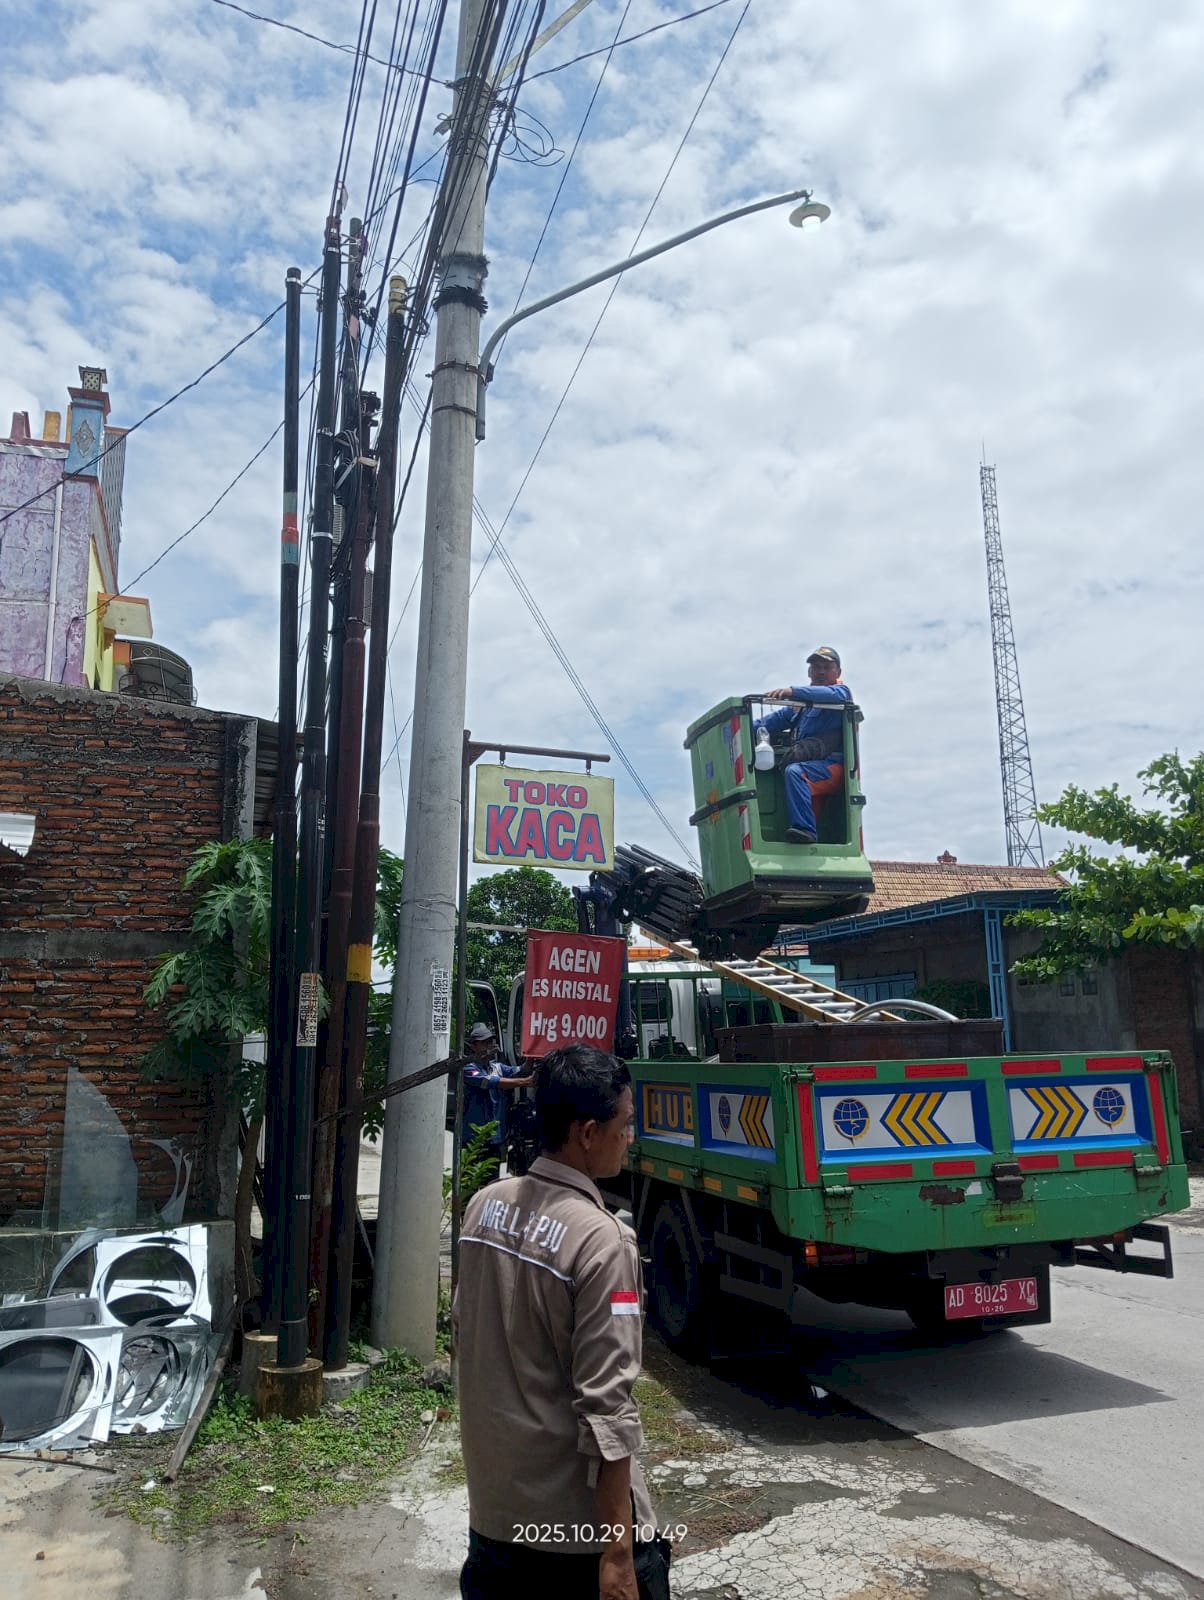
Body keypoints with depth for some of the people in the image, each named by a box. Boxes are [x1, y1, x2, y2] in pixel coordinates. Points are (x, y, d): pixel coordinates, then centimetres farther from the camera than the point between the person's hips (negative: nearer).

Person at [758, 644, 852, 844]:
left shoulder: (842, 691, 7)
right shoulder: (802, 702, 30)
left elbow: (830, 694, -17)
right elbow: (777, 718, 25)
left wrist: (793, 691, -31)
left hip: (831, 764, -8)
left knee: (794, 771, -34)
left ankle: (804, 828, -43)